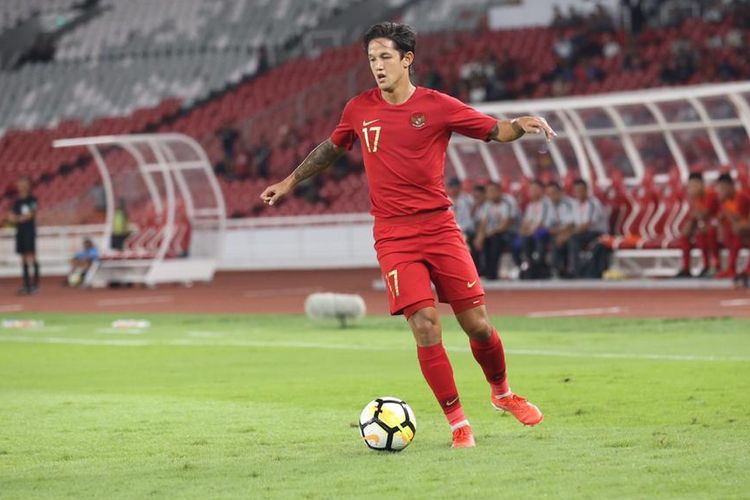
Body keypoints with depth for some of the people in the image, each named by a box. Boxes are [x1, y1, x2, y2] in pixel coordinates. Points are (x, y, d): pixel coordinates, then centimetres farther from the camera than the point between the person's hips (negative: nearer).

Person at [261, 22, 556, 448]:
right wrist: (290, 182, 29)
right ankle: (458, 422, -2)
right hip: (394, 238, 0)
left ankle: (502, 392, 29)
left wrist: (522, 124, -17)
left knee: (477, 324, -1)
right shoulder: (359, 110, 5)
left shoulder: (438, 106, -1)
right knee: (425, 327, -13)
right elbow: (333, 147, 24)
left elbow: (494, 131, 4)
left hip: (440, 228, 0)